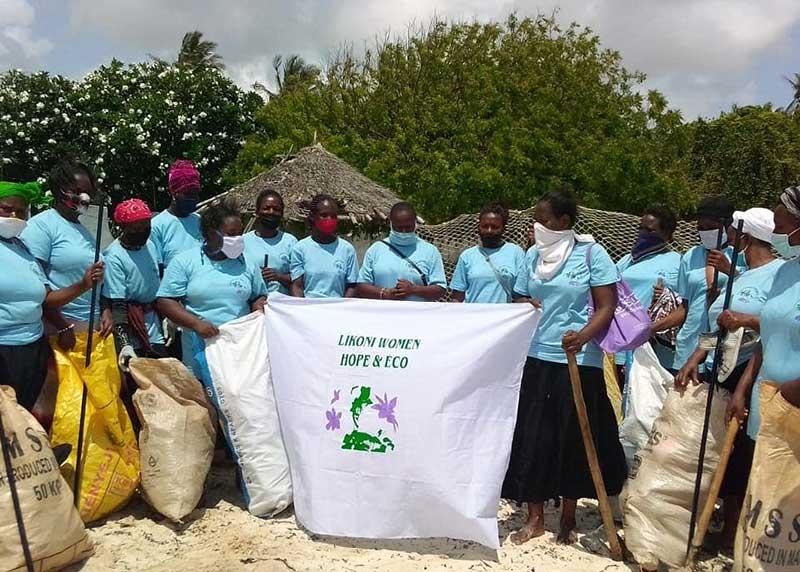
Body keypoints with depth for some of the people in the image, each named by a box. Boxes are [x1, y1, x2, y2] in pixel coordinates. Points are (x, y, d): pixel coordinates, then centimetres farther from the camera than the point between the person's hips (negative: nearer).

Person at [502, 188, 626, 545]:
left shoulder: (591, 254, -5)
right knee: (531, 438, 5)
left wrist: (583, 336, -25)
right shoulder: (533, 254, 8)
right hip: (536, 358, 4)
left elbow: (607, 306, -8)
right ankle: (535, 518, 18)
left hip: (579, 362, -4)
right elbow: (519, 297, 16)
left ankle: (568, 516, 26)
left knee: (573, 439, 7)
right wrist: (523, 305, -8)